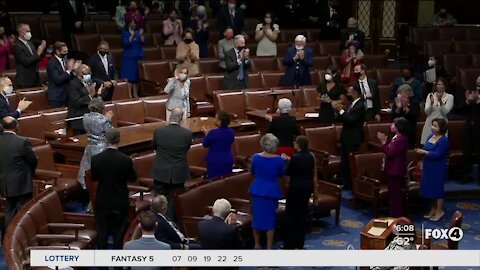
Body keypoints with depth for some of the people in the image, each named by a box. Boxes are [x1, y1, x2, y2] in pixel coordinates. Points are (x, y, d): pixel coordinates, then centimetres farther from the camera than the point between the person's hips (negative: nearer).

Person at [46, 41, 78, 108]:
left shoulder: (65, 61, 7)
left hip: (66, 96, 7)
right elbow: (57, 80, -23)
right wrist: (68, 70, -22)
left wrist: (73, 69, -5)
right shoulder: (52, 63, -14)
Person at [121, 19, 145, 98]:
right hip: (128, 58, -2)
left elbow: (143, 42, -2)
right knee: (129, 77, -7)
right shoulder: (125, 33, 1)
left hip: (139, 57, 3)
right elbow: (126, 43, -13)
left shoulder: (139, 31, 8)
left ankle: (135, 94, 6)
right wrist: (131, 35, -18)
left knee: (137, 77, 1)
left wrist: (141, 35, -17)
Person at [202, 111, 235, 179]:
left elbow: (205, 144, -3)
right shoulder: (231, 132, -1)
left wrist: (206, 134, 14)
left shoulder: (213, 133, -17)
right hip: (228, 161, 5)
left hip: (215, 162, -5)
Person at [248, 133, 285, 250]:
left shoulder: (256, 157, -9)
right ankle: (269, 247, 8)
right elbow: (281, 174, 5)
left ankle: (257, 245, 22)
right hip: (272, 191, -1)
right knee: (270, 218, 6)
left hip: (258, 190, 1)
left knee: (257, 216, 13)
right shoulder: (279, 160, -12)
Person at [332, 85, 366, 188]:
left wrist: (341, 110, -24)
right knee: (345, 163, 14)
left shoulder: (360, 106, -17)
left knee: (351, 163, -4)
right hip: (346, 138, 9)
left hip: (353, 140, -9)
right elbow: (343, 119, 11)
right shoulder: (352, 104, 11)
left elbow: (350, 121, -26)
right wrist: (338, 110, -5)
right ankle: (346, 184, 24)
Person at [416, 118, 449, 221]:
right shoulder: (431, 136, 5)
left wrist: (424, 152, -28)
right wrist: (421, 151, -2)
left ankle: (440, 211, 14)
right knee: (430, 188, 15)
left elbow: (437, 155, -26)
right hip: (429, 167, 8)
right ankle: (434, 209, 28)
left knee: (437, 188, 1)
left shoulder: (443, 140, -19)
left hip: (438, 168, -8)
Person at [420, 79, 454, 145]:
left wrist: (440, 101, -23)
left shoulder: (449, 97, 3)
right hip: (429, 124, 2)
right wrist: (431, 102, -17)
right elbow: (427, 112, 1)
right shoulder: (430, 95, 10)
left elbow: (445, 112, -9)